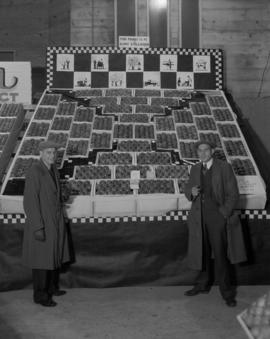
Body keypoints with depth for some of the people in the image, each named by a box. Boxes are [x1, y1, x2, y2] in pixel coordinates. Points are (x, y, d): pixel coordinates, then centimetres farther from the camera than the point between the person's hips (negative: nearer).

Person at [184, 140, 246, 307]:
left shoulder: (224, 168, -7)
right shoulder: (195, 169, 7)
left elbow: (233, 194, -6)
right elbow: (187, 190, 15)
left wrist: (224, 214, -13)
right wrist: (191, 191, -9)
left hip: (218, 215, -5)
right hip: (199, 217, 5)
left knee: (220, 254, -3)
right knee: (202, 252, 14)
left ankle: (227, 292, 11)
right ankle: (203, 284, 32)